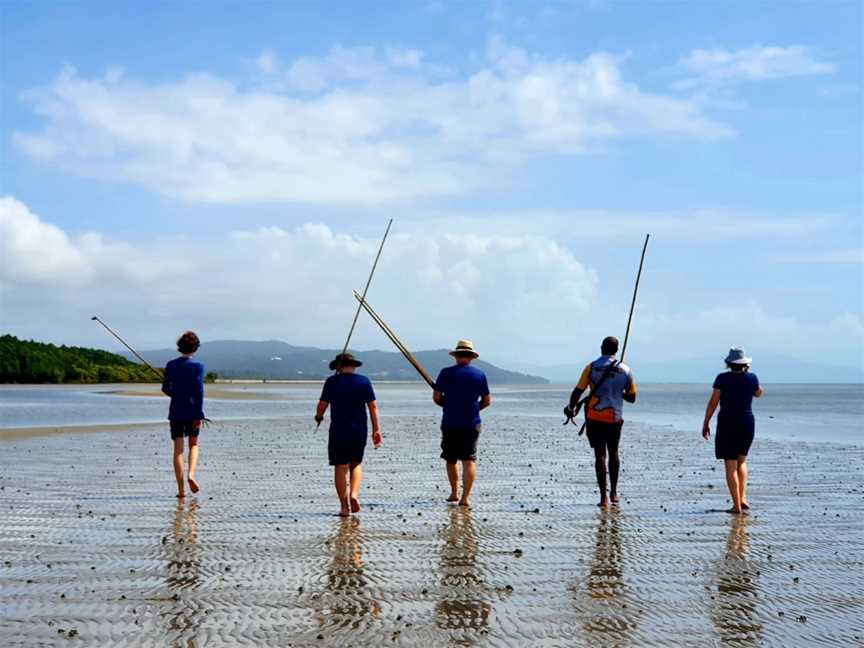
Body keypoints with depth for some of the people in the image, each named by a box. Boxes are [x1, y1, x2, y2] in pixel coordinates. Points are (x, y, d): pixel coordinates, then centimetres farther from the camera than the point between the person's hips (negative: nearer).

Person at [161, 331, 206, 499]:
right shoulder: (197, 366, -8)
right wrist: (199, 416, -11)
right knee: (193, 444, 18)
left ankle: (181, 489, 1)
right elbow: (199, 391, -12)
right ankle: (191, 475, -5)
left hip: (176, 411, 2)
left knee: (178, 449, 3)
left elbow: (165, 389, 3)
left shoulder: (171, 365, 0)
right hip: (192, 411, -1)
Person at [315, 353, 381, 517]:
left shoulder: (332, 382, -2)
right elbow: (373, 406, 1)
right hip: (360, 430, 2)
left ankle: (344, 507, 1)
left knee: (340, 467, 3)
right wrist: (376, 429, 5)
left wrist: (318, 417, 18)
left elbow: (322, 405, -3)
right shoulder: (364, 381, 4)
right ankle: (354, 494, -3)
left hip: (338, 430, -2)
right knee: (356, 464, 18)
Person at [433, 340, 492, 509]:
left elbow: (436, 397, -2)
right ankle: (465, 497, -11)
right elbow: (487, 401, 6)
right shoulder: (480, 375, 1)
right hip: (471, 424, 0)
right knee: (469, 460, 0)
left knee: (451, 459, 16)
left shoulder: (446, 373, -3)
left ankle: (454, 493, 26)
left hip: (450, 424, 0)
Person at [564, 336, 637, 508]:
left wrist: (571, 408, 7)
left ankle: (604, 497, -5)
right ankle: (614, 493, 25)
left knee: (600, 455, 0)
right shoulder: (625, 370, 0)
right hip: (615, 418, 2)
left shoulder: (591, 367, -6)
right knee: (613, 453, 19)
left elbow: (577, 391, -7)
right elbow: (631, 398, 7)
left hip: (595, 417, -2)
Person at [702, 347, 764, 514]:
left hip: (727, 424, -3)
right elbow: (759, 393, 21)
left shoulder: (723, 378, -9)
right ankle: (742, 498, 10)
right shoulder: (752, 378, -1)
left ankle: (737, 505, -4)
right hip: (747, 423, 3)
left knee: (731, 465, 0)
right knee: (741, 461, 21)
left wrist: (706, 424, -1)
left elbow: (713, 402, -9)